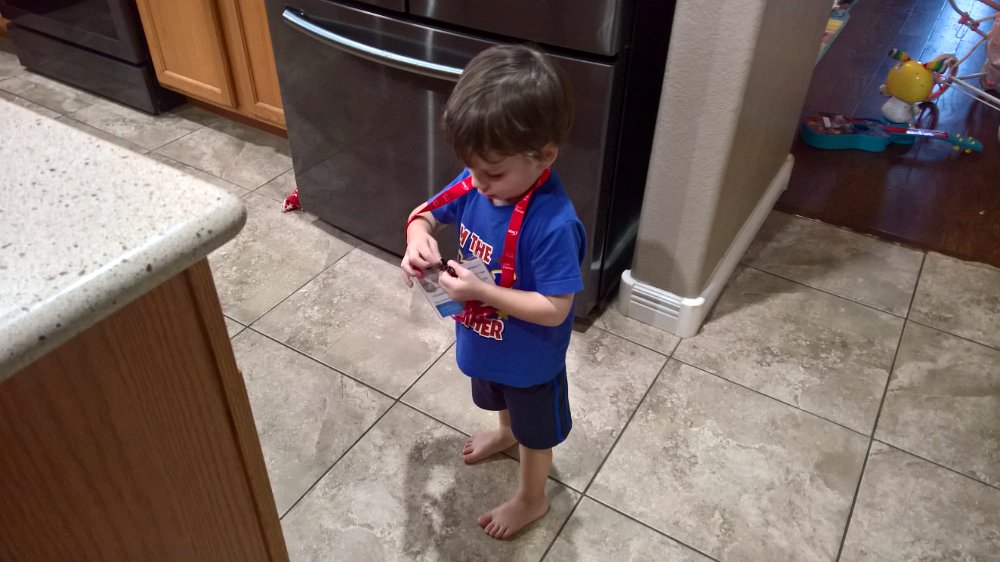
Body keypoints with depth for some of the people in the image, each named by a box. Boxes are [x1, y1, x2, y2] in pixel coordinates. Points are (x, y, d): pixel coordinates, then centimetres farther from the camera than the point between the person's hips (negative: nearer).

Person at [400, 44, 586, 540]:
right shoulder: (476, 183, -17)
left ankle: (531, 499, 50)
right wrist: (418, 241, -24)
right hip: (488, 340, 7)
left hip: (530, 357, -6)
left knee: (537, 429, 23)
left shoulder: (553, 224, -38)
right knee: (503, 402, 37)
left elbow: (554, 310, -32)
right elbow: (424, 214, -2)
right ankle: (508, 433, 70)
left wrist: (481, 290, -36)